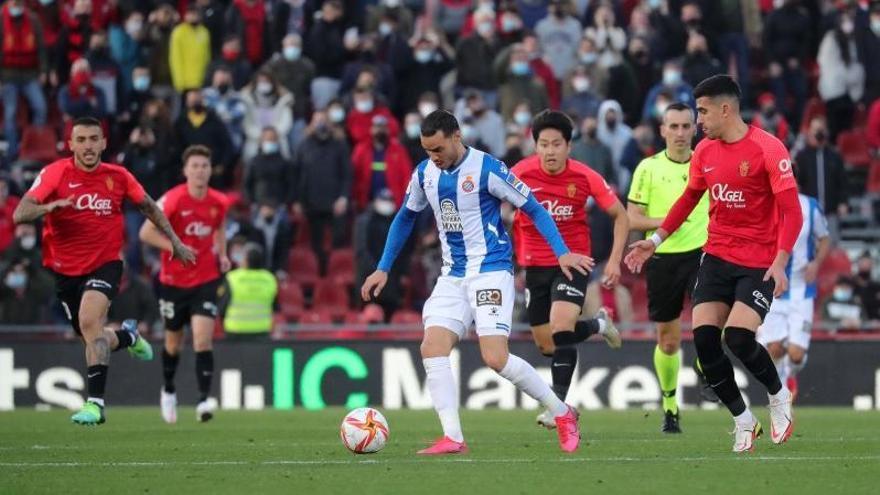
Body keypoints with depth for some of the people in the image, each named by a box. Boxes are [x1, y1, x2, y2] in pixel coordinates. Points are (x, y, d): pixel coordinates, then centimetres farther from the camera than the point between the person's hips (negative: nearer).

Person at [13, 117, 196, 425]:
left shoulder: (118, 177, -5)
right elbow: (20, 215, -22)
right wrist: (49, 206, -42)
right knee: (93, 340, 12)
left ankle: (95, 403, -26)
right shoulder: (55, 173, -12)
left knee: (89, 321, -27)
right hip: (66, 269, 2)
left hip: (105, 263, -2)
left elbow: (149, 207, 13)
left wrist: (175, 242, 15)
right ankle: (128, 336, 49)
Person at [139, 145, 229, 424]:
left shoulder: (218, 202, -2)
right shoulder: (173, 200, -15)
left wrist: (222, 255, 4)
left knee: (203, 339, -15)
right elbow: (146, 233, -13)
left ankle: (204, 401, -17)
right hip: (173, 281, -1)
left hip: (206, 280, 1)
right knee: (174, 343, 12)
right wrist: (176, 247, -22)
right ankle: (168, 392, 38)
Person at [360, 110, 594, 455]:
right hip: (453, 276, 6)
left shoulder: (487, 169, -13)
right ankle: (453, 438, -13)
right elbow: (405, 217, 21)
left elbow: (533, 208, -7)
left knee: (495, 358, -16)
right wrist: (383, 268, 19)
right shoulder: (425, 174, 4)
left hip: (491, 271, -6)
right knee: (432, 349, -12)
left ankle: (562, 413, 3)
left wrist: (562, 252, -16)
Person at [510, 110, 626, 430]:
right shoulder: (520, 175, -12)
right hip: (534, 265, 3)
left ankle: (560, 405, -16)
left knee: (560, 329, -24)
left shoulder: (585, 177, -12)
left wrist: (615, 259, -8)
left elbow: (620, 215, 0)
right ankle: (597, 325, 38)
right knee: (546, 345, 8)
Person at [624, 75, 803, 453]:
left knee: (738, 338, -19)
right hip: (717, 257, 6)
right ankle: (743, 420, 7)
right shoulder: (704, 152, 6)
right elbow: (689, 199, 22)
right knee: (704, 337, -8)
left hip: (759, 262, -6)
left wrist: (779, 262, -24)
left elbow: (791, 210, -15)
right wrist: (656, 239, 15)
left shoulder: (768, 149, -14)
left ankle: (779, 396, 11)